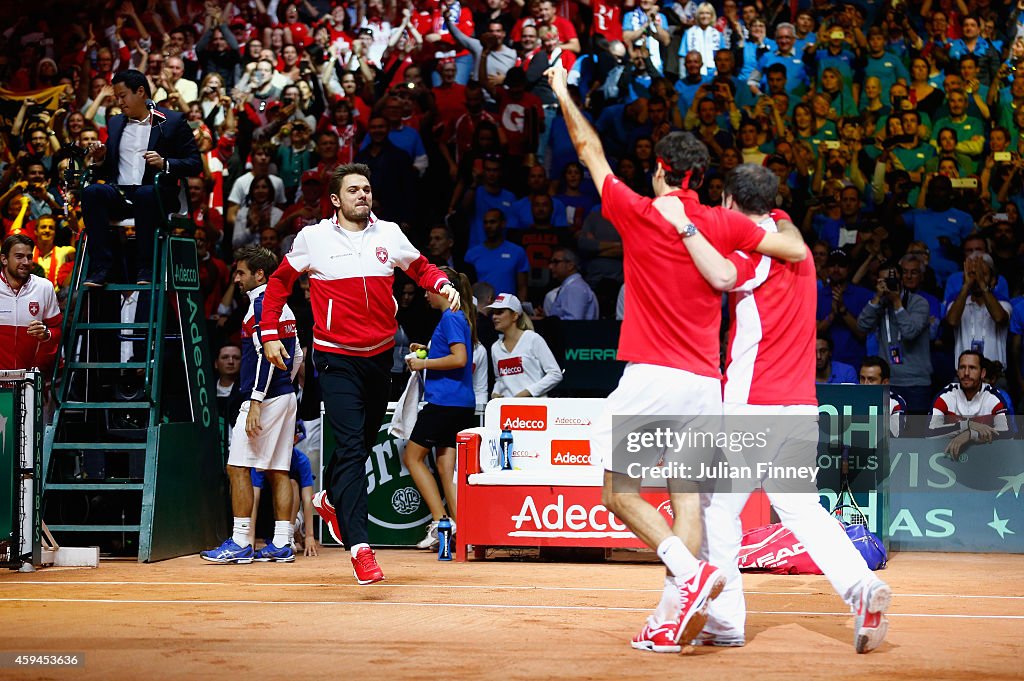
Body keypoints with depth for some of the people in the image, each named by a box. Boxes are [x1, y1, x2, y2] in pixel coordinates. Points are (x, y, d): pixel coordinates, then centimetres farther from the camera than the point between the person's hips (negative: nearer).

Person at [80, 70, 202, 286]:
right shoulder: (115, 123, 23)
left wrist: (165, 164, -15)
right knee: (92, 192, -28)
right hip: (119, 193, 4)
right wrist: (99, 160, 3)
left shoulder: (173, 121, 8)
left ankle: (147, 268, -30)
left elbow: (195, 164, 1)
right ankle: (100, 267, -30)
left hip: (157, 194, -4)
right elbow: (106, 170, 25)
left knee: (146, 193, -38)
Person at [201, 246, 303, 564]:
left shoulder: (262, 303, -11)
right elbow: (296, 356, 21)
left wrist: (256, 401, -22)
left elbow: (266, 356, -20)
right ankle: (281, 544, 6)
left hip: (264, 397, -10)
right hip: (286, 397, 10)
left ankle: (240, 543, -8)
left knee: (238, 467, -7)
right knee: (278, 470, 7)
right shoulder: (281, 305, 17)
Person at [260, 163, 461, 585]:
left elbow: (420, 267, 19)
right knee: (351, 446, -15)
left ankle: (330, 499, 45)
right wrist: (270, 333, 4)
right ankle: (359, 546, -20)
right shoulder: (313, 237, -2)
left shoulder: (389, 234, 5)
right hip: (336, 357, -4)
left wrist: (443, 284, -2)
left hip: (381, 354, 4)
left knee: (366, 440, 16)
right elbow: (279, 281, 10)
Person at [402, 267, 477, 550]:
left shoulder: (451, 318, -12)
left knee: (412, 456, 1)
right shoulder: (460, 317, 18)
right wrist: (428, 350, 20)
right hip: (463, 403, 9)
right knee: (446, 466, 6)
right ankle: (460, 532, 0)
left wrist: (424, 363, -13)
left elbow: (459, 359, -21)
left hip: (444, 400, -9)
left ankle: (441, 521, -7)